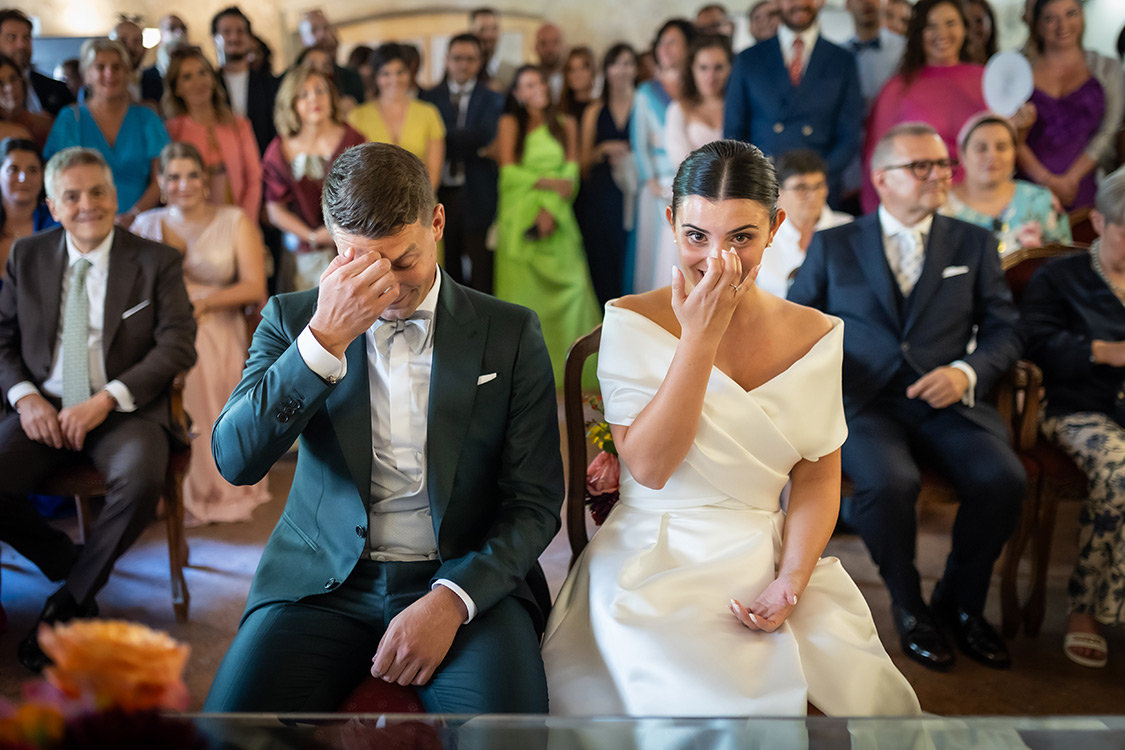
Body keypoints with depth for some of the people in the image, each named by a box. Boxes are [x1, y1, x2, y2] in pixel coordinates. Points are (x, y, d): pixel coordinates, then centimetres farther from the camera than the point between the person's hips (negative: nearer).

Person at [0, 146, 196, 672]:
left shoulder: (157, 261, 3)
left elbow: (179, 346, -6)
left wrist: (106, 400, -16)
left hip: (126, 409, -2)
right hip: (44, 407, 3)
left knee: (141, 483, -34)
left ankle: (68, 602, -9)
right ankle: (69, 564, 4)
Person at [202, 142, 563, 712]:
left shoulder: (510, 333, 2)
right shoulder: (292, 319, 5)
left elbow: (535, 503, 1)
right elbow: (235, 461, -8)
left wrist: (451, 599, -15)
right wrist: (324, 339, -19)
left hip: (469, 579, -1)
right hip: (324, 581, 2)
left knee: (504, 716, -29)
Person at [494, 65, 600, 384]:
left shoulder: (566, 124, 14)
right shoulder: (510, 122, 8)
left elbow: (571, 172, 5)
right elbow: (508, 170, -1)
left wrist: (550, 207, -10)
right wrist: (549, 181, -11)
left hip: (556, 217, 2)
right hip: (519, 214, -1)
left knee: (571, 284, -10)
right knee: (522, 285, -6)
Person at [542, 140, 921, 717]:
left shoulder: (815, 334, 5)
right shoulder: (631, 322, -4)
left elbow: (819, 476, 6)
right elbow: (649, 467, -13)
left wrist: (790, 581, -11)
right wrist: (701, 336, -18)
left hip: (769, 557, 3)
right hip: (656, 562, -2)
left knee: (859, 693, -22)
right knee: (714, 699, -29)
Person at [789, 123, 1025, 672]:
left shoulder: (974, 244, 17)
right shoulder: (833, 246, 14)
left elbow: (1004, 331, 12)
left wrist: (966, 371, -8)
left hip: (947, 403, 2)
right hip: (862, 403, -2)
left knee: (1003, 478, -26)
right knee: (890, 480, -33)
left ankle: (961, 602, 2)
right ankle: (909, 607, -4)